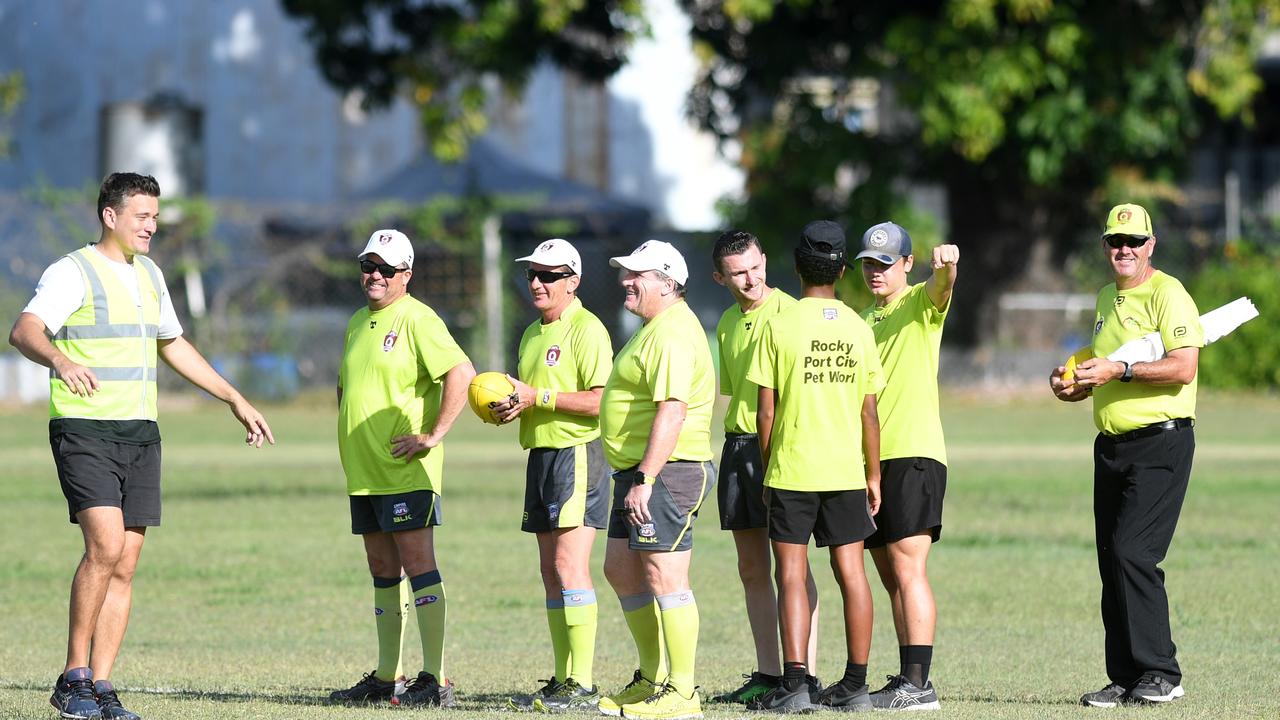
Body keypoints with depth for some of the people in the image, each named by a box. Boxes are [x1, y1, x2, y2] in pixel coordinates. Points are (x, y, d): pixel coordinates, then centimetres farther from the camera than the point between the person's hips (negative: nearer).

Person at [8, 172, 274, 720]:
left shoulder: (149, 275, 16)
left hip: (140, 433, 7)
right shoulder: (73, 272, -8)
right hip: (84, 430, -7)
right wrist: (60, 359, -46)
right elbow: (24, 330, -24)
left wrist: (235, 400, 31)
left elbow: (173, 345, 31)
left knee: (125, 566, 2)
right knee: (105, 546, -20)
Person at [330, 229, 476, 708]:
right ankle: (386, 678, 17)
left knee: (417, 565, -10)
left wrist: (433, 435, -19)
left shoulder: (416, 319, -9)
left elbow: (461, 373, -20)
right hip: (364, 472, 9)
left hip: (405, 471, -9)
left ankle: (435, 681, -12)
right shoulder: (358, 322, 17)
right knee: (383, 572, 12)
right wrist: (346, 431, 18)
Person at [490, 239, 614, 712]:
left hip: (577, 455, -9)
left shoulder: (586, 330, -10)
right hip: (540, 455, 9)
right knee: (551, 572, 9)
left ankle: (582, 685, -13)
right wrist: (508, 407, 6)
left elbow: (601, 401, -18)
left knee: (569, 567, -13)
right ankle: (562, 681, 13)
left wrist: (537, 397, -19)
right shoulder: (532, 334, 18)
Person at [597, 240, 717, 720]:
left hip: (667, 472, -12)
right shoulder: (655, 329, 20)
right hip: (638, 472, 12)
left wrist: (645, 479, -27)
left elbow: (672, 411, -25)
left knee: (664, 578, -9)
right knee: (621, 571, 16)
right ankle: (653, 680, 25)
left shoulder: (673, 335, -16)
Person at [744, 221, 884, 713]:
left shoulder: (780, 326, -7)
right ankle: (856, 684, 9)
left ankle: (794, 685, -9)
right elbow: (869, 413, 5)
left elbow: (766, 410, -6)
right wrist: (873, 475, 13)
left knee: (792, 575, -2)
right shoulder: (858, 329, 2)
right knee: (851, 572, 7)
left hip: (792, 469, -3)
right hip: (846, 470, 3)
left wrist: (765, 466, 5)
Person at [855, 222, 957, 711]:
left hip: (913, 453, -8)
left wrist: (946, 265, -48)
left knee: (907, 569, -13)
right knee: (892, 577, 9)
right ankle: (907, 679, 14)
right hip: (871, 459, 8)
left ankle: (919, 683, -16)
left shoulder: (921, 303, 0)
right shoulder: (866, 319, 21)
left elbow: (942, 286, -24)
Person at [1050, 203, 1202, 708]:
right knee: (1112, 563, 6)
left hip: (1161, 443, -9)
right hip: (1111, 446, 9)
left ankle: (1160, 674, -11)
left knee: (1132, 553, -16)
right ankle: (1126, 678, 10)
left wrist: (1119, 370, -22)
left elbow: (1183, 367, -19)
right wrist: (1073, 385, 8)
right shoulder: (1106, 300, 18)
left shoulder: (1167, 294, -8)